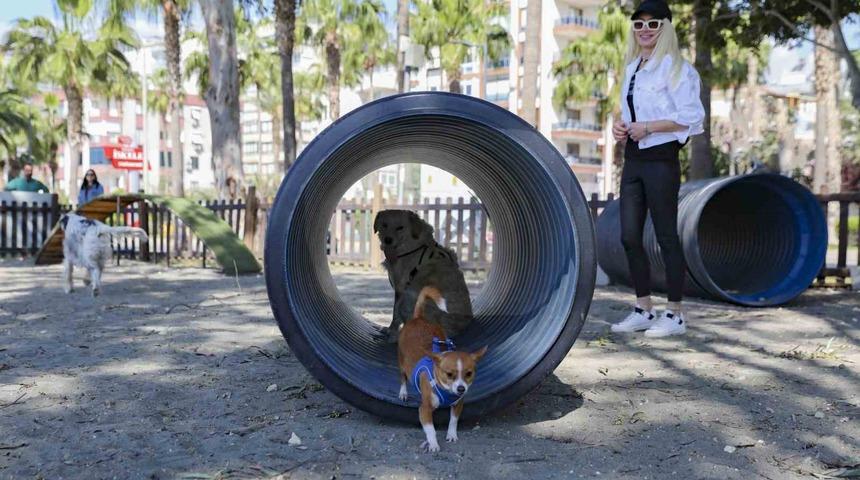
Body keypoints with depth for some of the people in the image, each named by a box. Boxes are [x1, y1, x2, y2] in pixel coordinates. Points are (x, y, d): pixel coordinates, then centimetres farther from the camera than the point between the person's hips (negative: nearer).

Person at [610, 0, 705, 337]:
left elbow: (691, 116, -15)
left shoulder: (675, 68, -8)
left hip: (660, 160, -8)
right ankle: (644, 310, 18)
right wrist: (621, 126, 6)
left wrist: (647, 127, -18)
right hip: (633, 158, 8)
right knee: (630, 236, 7)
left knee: (666, 236, -2)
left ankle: (674, 315, 8)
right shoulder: (632, 68, 16)